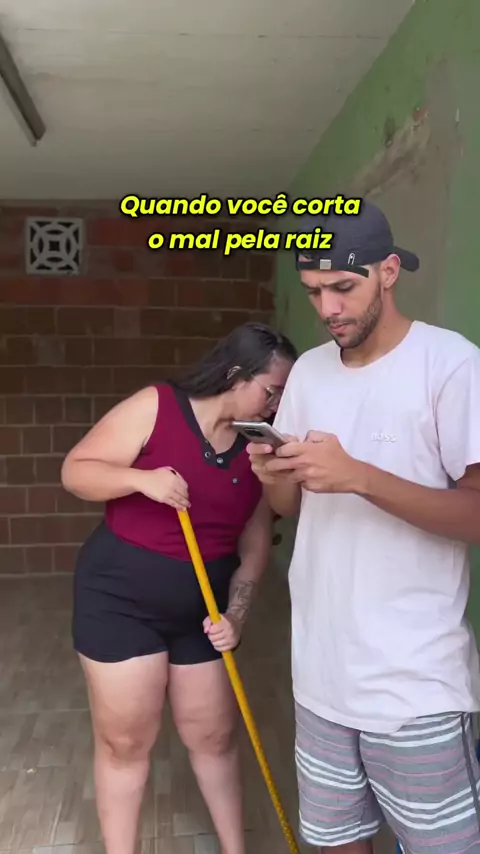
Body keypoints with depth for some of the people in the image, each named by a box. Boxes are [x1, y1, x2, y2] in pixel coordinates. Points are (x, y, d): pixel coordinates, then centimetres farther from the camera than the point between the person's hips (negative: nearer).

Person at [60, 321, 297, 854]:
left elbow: (255, 541, 2)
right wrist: (140, 479, -28)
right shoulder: (154, 407, -13)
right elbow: (75, 471, -11)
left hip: (203, 609, 4)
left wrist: (235, 614, -7)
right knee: (125, 741, 8)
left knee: (214, 736, 16)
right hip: (119, 597, -4)